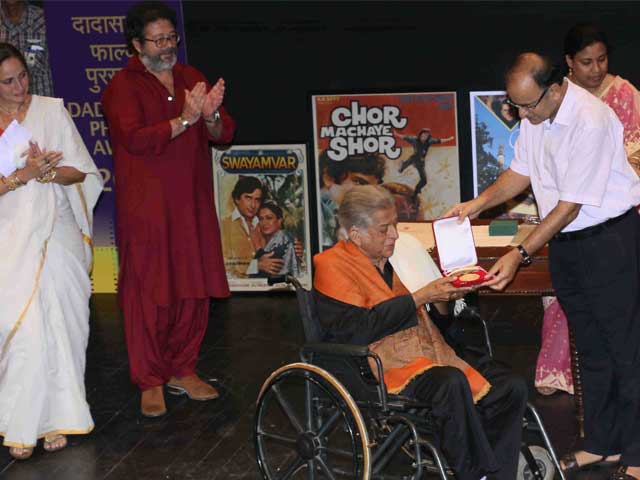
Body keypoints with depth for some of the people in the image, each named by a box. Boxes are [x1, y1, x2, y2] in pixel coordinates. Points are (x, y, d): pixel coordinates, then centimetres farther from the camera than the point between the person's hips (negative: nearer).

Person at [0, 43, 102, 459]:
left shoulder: (51, 111, 3)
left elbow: (82, 172, 2)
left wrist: (49, 173, -16)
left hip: (56, 234, 0)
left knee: (58, 326, -1)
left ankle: (56, 419, 9)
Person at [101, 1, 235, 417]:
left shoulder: (191, 78, 13)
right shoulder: (123, 86, -3)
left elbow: (224, 135, 8)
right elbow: (134, 138, -17)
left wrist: (211, 116, -15)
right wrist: (184, 120, -23)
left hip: (193, 205, 5)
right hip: (146, 208, -5)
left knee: (193, 291, 8)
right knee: (148, 294, -2)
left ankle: (183, 370, 22)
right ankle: (150, 382, 8)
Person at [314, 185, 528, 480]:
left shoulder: (395, 256, 19)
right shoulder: (333, 266, -3)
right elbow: (358, 331, -17)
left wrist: (446, 295, 1)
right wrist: (420, 297, -14)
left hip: (433, 356, 8)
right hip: (383, 367, -8)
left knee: (510, 390, -11)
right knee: (452, 383, -35)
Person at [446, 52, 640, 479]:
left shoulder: (590, 121, -26)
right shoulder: (535, 114, 0)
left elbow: (571, 206, -24)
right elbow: (522, 171, 14)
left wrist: (521, 255, -21)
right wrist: (478, 204, 0)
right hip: (565, 243, 8)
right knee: (590, 349, 16)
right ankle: (601, 443, 27)